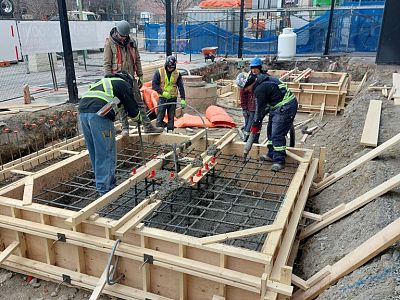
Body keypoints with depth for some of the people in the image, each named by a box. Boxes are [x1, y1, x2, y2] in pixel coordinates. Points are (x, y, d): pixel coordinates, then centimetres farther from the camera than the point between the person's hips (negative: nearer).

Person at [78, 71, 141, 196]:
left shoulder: (105, 81, 35)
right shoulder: (124, 85, 13)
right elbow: (132, 107, 12)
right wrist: (138, 119, 31)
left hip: (82, 111, 8)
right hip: (99, 114, -8)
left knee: (95, 152, 14)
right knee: (106, 153, -1)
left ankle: (109, 182, 25)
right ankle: (104, 189, -1)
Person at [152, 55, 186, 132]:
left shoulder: (177, 74, 4)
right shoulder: (159, 72, -4)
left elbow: (181, 87, 1)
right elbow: (154, 85, -6)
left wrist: (183, 99, -8)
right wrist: (162, 92, -18)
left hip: (173, 99, 2)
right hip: (162, 98, -2)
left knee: (171, 118, 6)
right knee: (160, 117, -4)